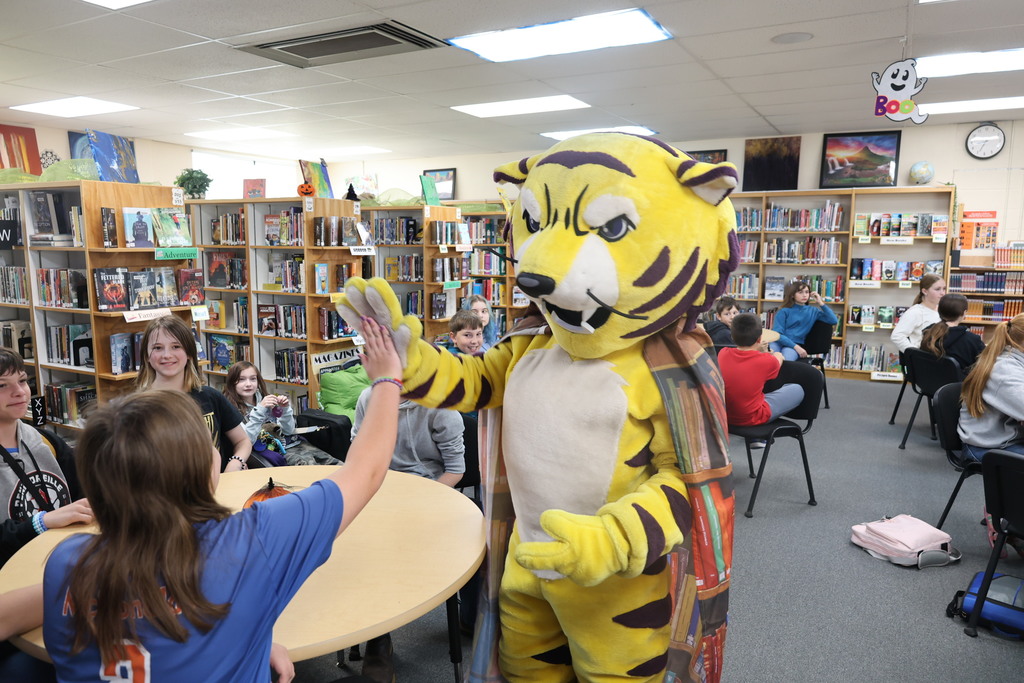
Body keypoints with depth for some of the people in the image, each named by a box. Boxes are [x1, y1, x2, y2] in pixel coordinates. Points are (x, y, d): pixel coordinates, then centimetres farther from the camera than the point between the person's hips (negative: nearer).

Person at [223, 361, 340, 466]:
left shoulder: (265, 399, 13)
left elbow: (289, 431, 10)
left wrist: (285, 409, -8)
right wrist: (259, 410, -21)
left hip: (293, 443, 5)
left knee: (332, 461, -18)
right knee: (307, 464, -32)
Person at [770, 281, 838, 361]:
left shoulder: (812, 311, 17)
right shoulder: (784, 311, 9)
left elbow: (834, 321, 5)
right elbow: (777, 333, -2)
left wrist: (821, 303, 2)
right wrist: (796, 346, -13)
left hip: (795, 345, 1)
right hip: (779, 342, -1)